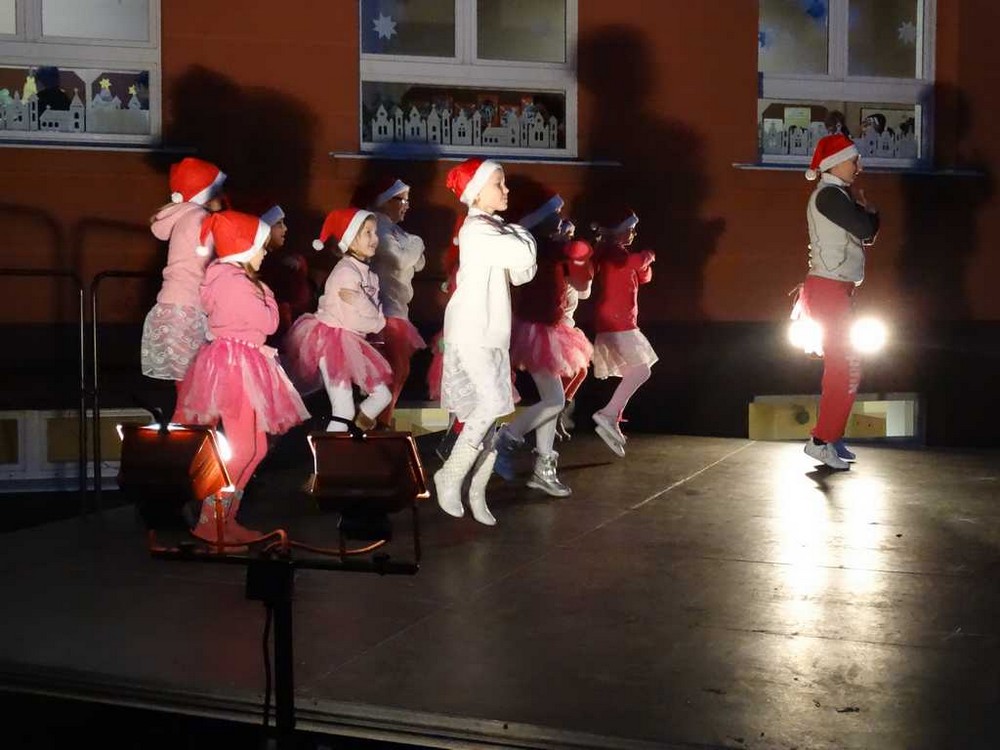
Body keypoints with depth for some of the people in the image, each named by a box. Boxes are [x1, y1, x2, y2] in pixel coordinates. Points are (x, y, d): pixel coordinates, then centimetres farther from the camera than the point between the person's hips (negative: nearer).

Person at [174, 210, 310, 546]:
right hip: (236, 365, -11)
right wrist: (266, 294, 2)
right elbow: (269, 323, -13)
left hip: (236, 363, 11)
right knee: (243, 449, -8)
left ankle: (226, 518, 17)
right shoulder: (237, 283, -19)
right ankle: (209, 522, -3)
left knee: (254, 446, 12)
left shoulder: (226, 277, 13)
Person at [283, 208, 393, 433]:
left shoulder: (367, 272, 9)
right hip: (332, 340, -9)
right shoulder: (346, 272, -19)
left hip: (352, 342, 9)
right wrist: (379, 323, -5)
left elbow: (375, 315, 5)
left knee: (383, 395, 10)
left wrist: (376, 320, -16)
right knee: (343, 415, -10)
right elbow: (353, 321, -22)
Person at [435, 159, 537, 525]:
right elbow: (523, 254, -23)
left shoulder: (495, 228, 15)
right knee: (491, 403, -17)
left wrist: (519, 268, -10)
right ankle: (450, 475, -2)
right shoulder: (477, 230, -14)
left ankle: (476, 492, 12)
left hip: (493, 332, 9)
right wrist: (521, 234, -3)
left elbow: (522, 273, 12)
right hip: (470, 331, -9)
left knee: (489, 409, 7)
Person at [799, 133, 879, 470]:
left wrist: (862, 211, 1)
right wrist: (868, 209, -1)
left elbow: (864, 234, 18)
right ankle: (821, 440, -7)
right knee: (846, 368, -9)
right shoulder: (830, 195, -14)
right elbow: (866, 230, -20)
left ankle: (831, 438, 18)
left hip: (834, 290, 10)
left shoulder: (836, 195, 17)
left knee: (840, 366, 13)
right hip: (828, 290, -10)